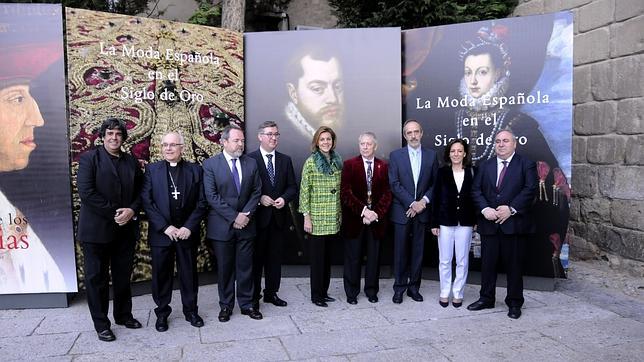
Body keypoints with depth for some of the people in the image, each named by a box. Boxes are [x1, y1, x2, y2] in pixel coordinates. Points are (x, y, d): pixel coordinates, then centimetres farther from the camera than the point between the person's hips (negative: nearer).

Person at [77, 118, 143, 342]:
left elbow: (140, 192, 10)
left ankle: (123, 315, 29)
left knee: (123, 276, 14)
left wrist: (132, 210, -9)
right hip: (97, 229, -4)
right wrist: (114, 213, -15)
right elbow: (86, 192, -14)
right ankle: (101, 324, 17)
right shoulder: (89, 158, -4)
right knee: (97, 278, 5)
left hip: (126, 229, 4)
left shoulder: (132, 162, 11)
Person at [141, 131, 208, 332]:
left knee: (189, 274, 10)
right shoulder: (152, 170, 3)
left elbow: (201, 203, 0)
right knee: (161, 275, 8)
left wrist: (189, 227, -10)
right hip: (161, 233, 0)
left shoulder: (195, 170, 3)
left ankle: (191, 310, 26)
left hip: (187, 232, 0)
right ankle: (162, 313, 25)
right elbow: (146, 201, -4)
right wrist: (165, 227, -12)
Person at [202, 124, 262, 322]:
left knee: (245, 266, 9)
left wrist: (246, 214, -9)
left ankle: (246, 304, 21)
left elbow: (256, 192, 5)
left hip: (246, 224, 3)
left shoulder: (251, 163, 6)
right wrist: (233, 217, -15)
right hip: (222, 225, -2)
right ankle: (226, 305, 22)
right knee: (224, 268, 8)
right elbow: (211, 196, -11)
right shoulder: (210, 164, -5)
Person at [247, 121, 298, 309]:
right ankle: (253, 296, 17)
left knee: (275, 257, 11)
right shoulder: (249, 159, -4)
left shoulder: (285, 160, 10)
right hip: (258, 216, -4)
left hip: (279, 217, 4)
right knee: (256, 257, 5)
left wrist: (284, 198, -9)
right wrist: (259, 198, -17)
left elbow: (292, 187, 9)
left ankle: (271, 293, 25)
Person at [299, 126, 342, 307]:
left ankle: (324, 291, 24)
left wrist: (340, 213, 11)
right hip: (317, 218, -5)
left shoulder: (337, 161, 9)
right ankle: (316, 295, 13)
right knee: (317, 257, 2)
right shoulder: (311, 162, -6)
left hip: (333, 218, 5)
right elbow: (304, 190, -8)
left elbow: (340, 189, 14)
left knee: (327, 256, 12)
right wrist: (306, 217, -12)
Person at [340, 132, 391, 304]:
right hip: (354, 219, -2)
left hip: (376, 219, 2)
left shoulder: (383, 166, 6)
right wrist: (363, 211, -16)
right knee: (353, 257, 6)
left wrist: (376, 213, -11)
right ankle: (351, 292, 19)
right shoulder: (349, 164, 0)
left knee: (374, 256, 10)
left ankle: (372, 291, 24)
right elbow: (345, 192, -8)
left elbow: (386, 193, 2)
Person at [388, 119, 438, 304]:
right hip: (402, 211, -1)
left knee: (418, 251, 7)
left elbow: (435, 183, 5)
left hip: (422, 211, 2)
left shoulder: (431, 155, 6)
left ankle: (414, 287, 19)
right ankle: (399, 288, 14)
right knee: (401, 252, 3)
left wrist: (423, 201, -9)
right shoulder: (396, 155, 1)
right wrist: (412, 204, -12)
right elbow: (394, 184, -5)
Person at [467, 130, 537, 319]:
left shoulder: (526, 165, 2)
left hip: (514, 223, -3)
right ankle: (486, 299, 24)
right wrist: (485, 209, -9)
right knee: (487, 263, 9)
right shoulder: (485, 166, 14)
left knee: (514, 265, 5)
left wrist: (511, 209, -17)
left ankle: (514, 303, 19)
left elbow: (530, 190, -9)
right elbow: (476, 190, 7)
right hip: (489, 224, 4)